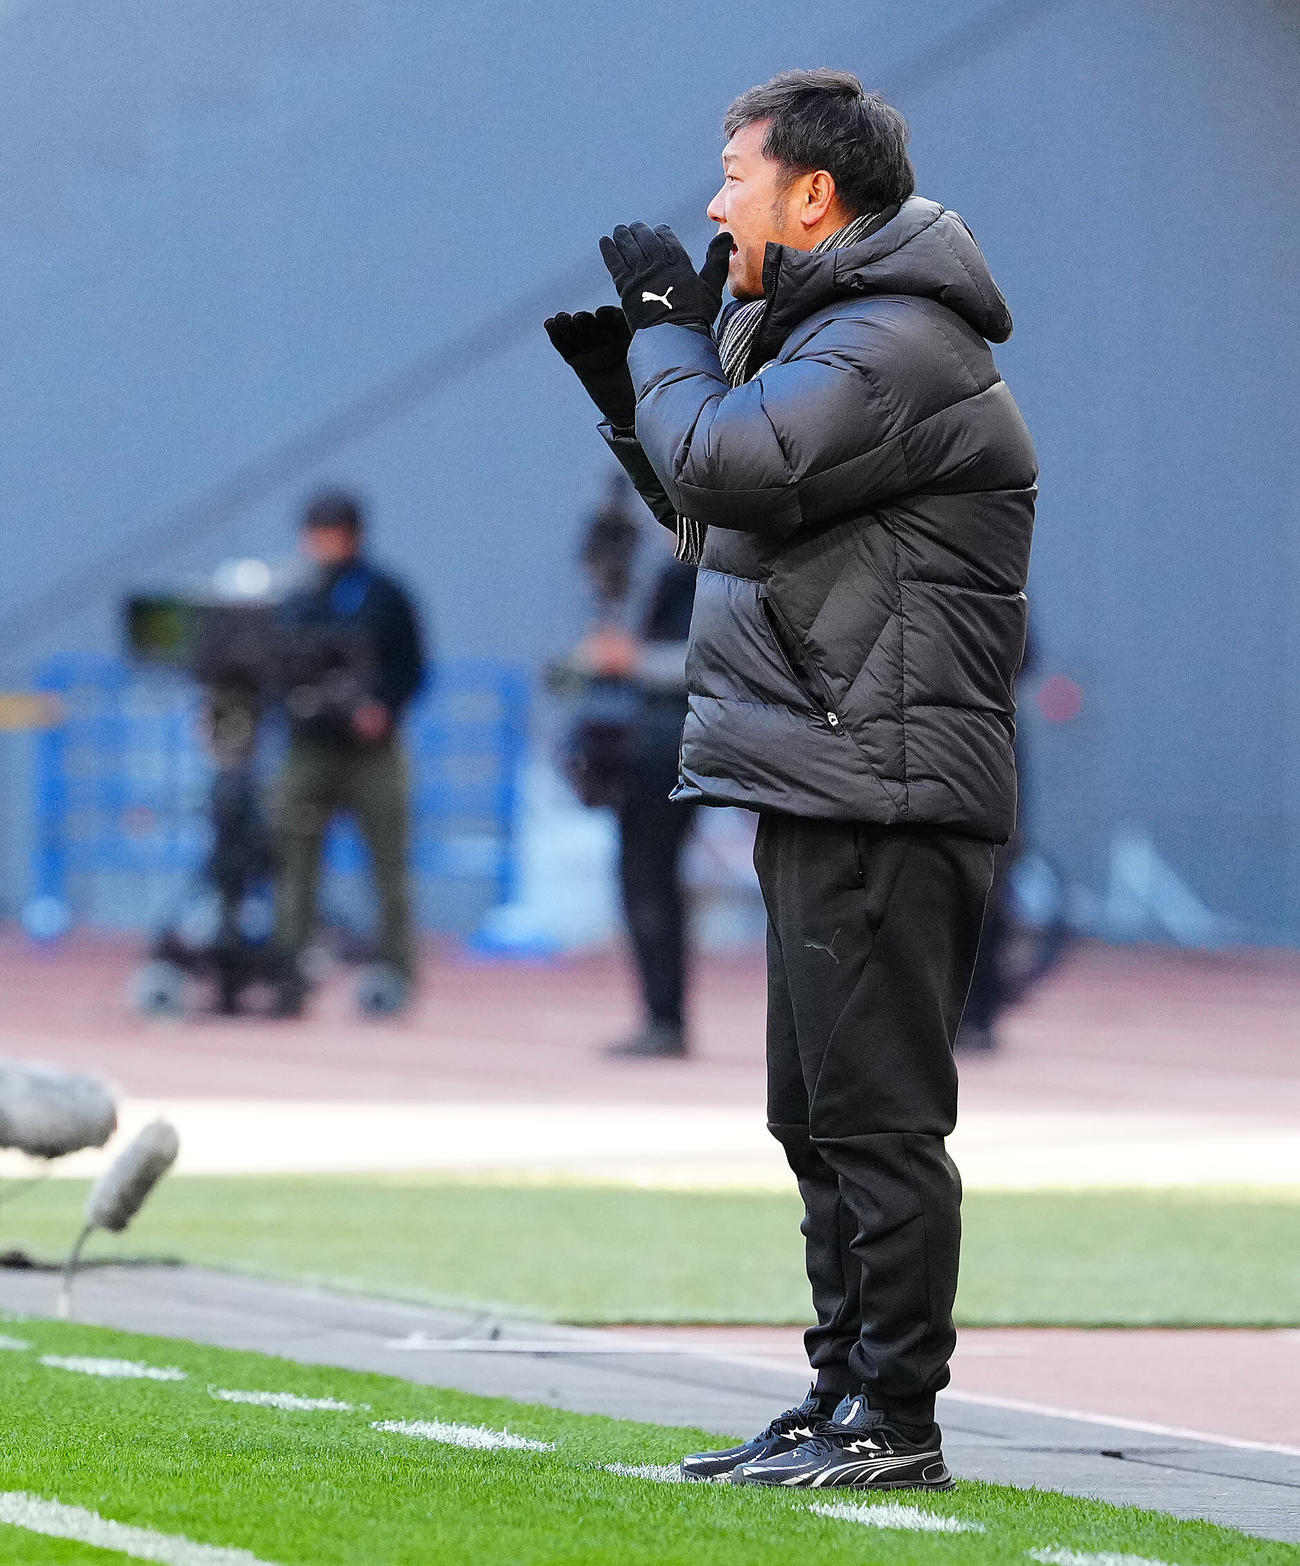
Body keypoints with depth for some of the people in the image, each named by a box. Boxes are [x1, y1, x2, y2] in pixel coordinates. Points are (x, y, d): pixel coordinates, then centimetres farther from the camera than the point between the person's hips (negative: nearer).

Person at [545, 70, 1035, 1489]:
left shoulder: (895, 343, -13)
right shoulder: (827, 329, 21)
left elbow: (729, 466, -24)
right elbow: (717, 513, 28)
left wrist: (667, 327, -8)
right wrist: (624, 381, 17)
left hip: (883, 797, -11)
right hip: (822, 794, 11)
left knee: (876, 1113, -8)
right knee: (822, 1116, 13)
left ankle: (894, 1417, -6)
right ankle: (840, 1399, 19)